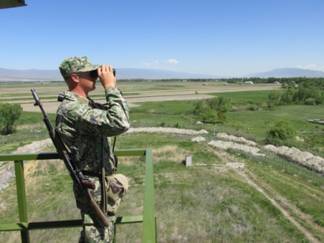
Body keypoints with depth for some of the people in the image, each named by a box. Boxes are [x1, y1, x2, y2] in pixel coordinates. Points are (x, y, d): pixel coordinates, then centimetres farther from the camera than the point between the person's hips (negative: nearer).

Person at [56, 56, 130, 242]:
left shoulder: (85, 103, 6)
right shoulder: (72, 108, -25)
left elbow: (113, 115, 15)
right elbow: (120, 124, -34)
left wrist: (113, 87, 3)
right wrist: (110, 87, -25)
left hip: (103, 182, 9)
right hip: (96, 187, -9)